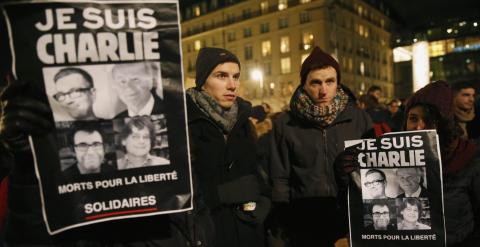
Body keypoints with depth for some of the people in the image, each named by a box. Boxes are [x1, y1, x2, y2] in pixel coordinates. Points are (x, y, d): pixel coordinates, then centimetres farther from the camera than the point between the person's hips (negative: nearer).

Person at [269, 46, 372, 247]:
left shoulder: (359, 119, 0)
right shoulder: (285, 124, -3)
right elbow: (280, 179, -2)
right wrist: (283, 227, -4)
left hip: (354, 222, 1)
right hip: (307, 226, -1)